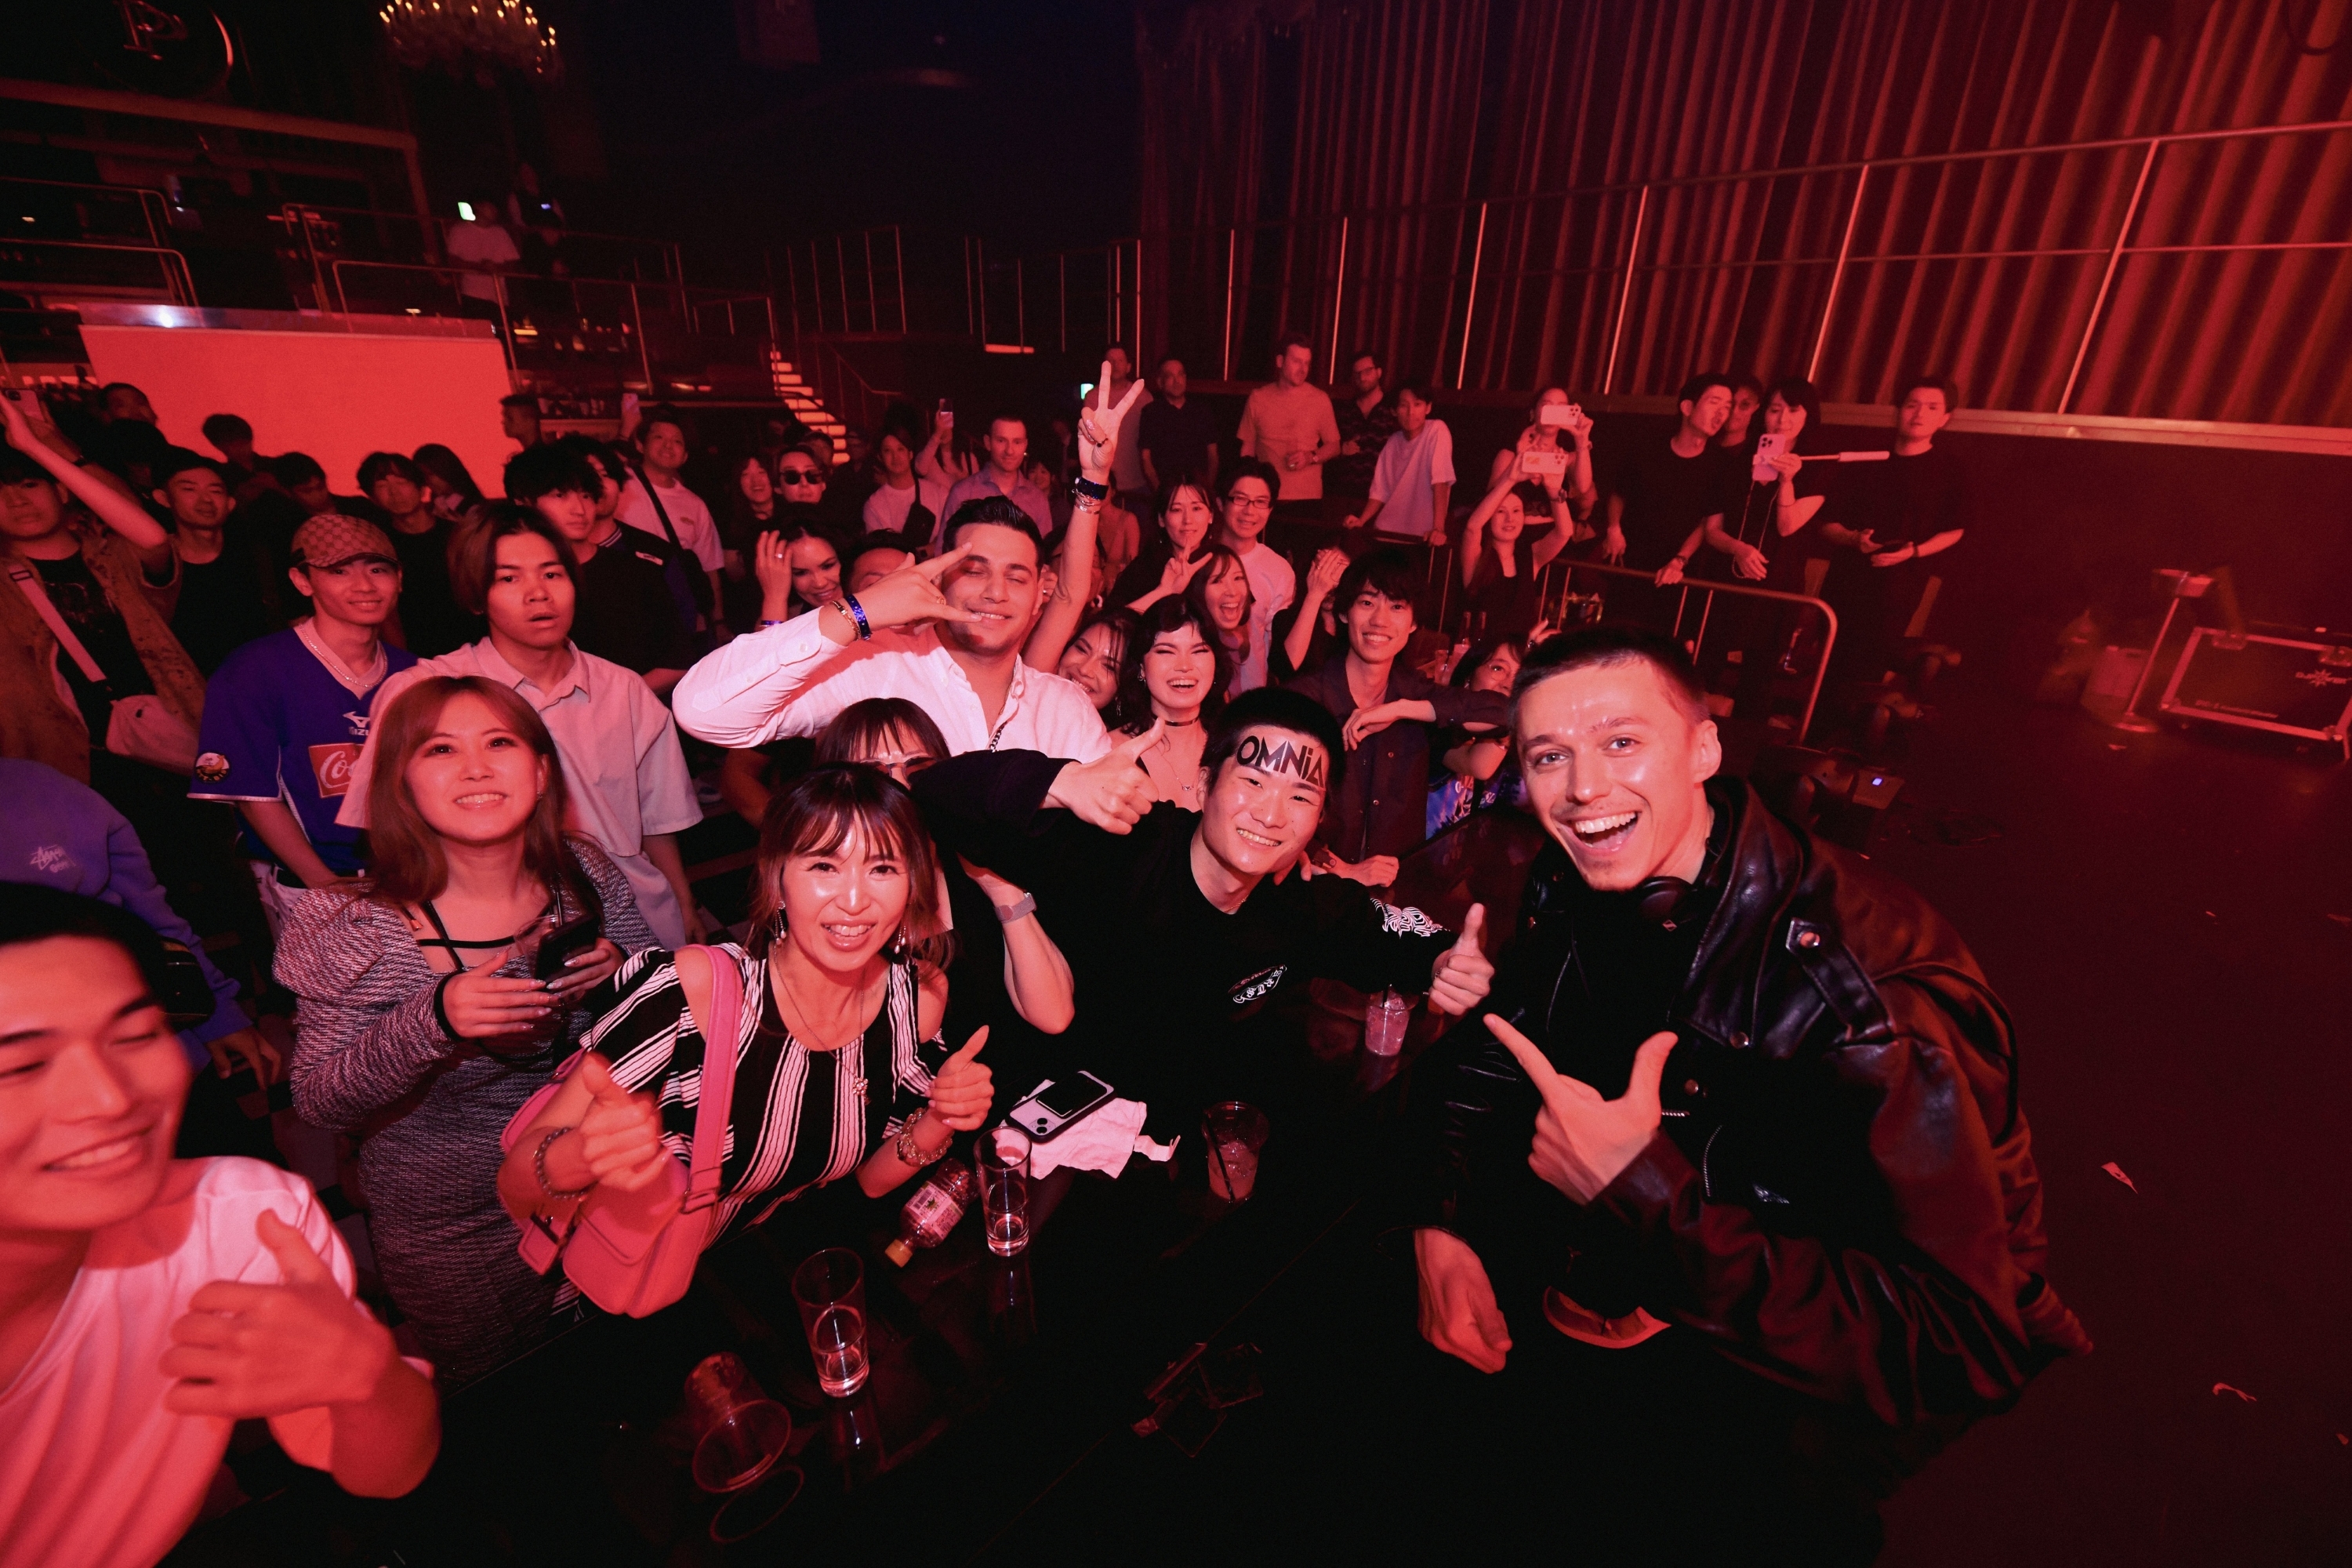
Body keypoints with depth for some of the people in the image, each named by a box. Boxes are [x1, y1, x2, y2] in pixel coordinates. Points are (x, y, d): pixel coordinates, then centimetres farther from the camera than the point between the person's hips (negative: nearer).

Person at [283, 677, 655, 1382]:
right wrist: (433, 1023, -35)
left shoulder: (586, 873, -14)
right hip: (452, 1237, -2)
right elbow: (320, 1103, -17)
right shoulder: (361, 929, -21)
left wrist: (621, 972, -25)